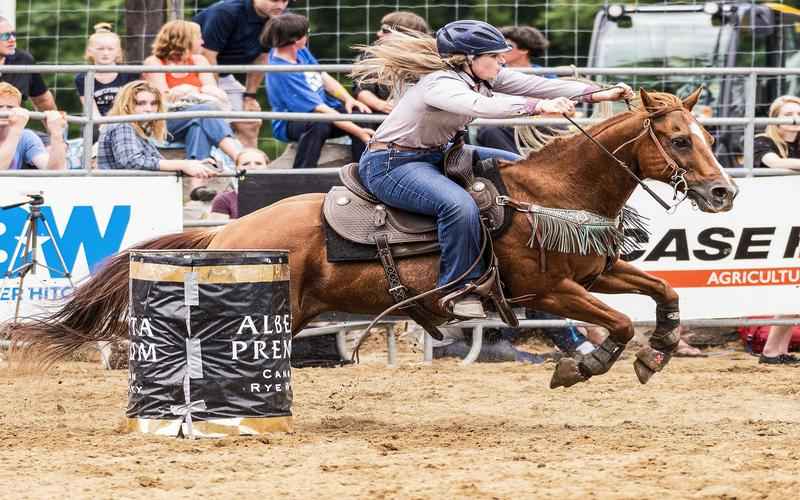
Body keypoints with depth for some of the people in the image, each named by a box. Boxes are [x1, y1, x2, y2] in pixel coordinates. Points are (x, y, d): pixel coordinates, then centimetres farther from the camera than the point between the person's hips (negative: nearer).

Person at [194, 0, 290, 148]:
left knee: (250, 124, 3)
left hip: (223, 75, 8)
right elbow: (207, 57, -26)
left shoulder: (275, 18, -7)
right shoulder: (227, 12, -28)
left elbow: (261, 58, 5)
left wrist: (250, 96, 5)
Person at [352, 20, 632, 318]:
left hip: (435, 155, 11)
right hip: (390, 166, -11)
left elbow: (533, 84, -5)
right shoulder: (440, 84, -26)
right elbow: (478, 105, -46)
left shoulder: (482, 76, 1)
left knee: (516, 166, 12)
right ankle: (460, 290, -22)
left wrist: (598, 94, -14)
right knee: (459, 206, -35)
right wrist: (539, 106, -56)